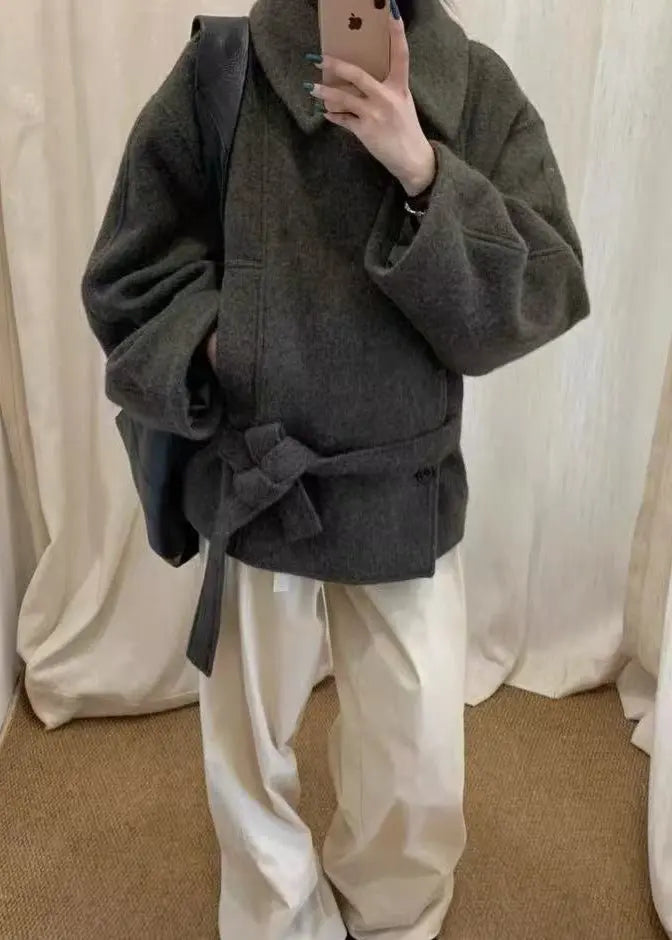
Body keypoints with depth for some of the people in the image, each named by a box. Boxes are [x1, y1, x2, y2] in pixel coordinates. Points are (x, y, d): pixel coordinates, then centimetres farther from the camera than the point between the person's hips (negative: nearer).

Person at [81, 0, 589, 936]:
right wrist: (215, 348, -17)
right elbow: (130, 275, 1)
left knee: (423, 773, 11)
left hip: (408, 496, 1)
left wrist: (424, 175, -22)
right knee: (247, 753, 16)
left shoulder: (479, 87, -2)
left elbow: (549, 292, -10)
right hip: (251, 485, 0)